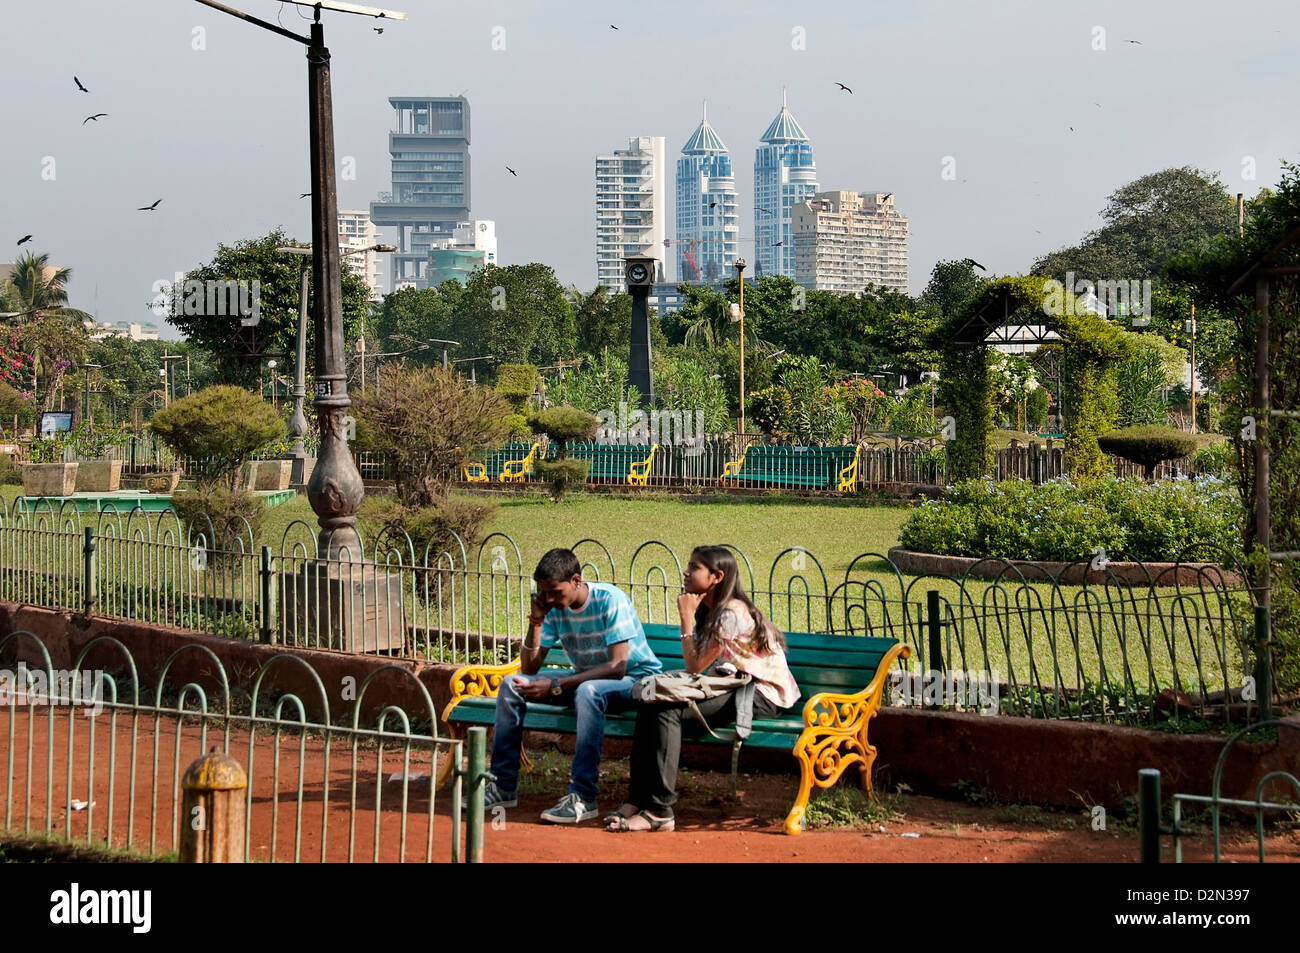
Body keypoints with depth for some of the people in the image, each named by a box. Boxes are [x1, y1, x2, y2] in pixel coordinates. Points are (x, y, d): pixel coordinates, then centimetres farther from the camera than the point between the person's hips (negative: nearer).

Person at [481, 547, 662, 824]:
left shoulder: (609, 600, -22)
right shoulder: (554, 609, -4)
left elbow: (617, 666, -28)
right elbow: (530, 669, -2)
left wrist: (555, 686, -31)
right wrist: (535, 622, -17)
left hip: (634, 678, -7)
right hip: (587, 676, 7)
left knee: (588, 691, -40)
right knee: (512, 685, -6)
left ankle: (583, 798, -38)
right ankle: (502, 786, -3)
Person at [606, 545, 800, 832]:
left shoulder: (732, 613, -17)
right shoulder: (711, 611, 14)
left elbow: (695, 665, -16)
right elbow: (699, 665, 12)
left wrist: (686, 619, -10)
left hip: (764, 696, -10)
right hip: (738, 687, 10)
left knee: (667, 709, -27)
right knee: (651, 703, -10)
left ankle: (659, 811, -27)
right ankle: (637, 800, -12)